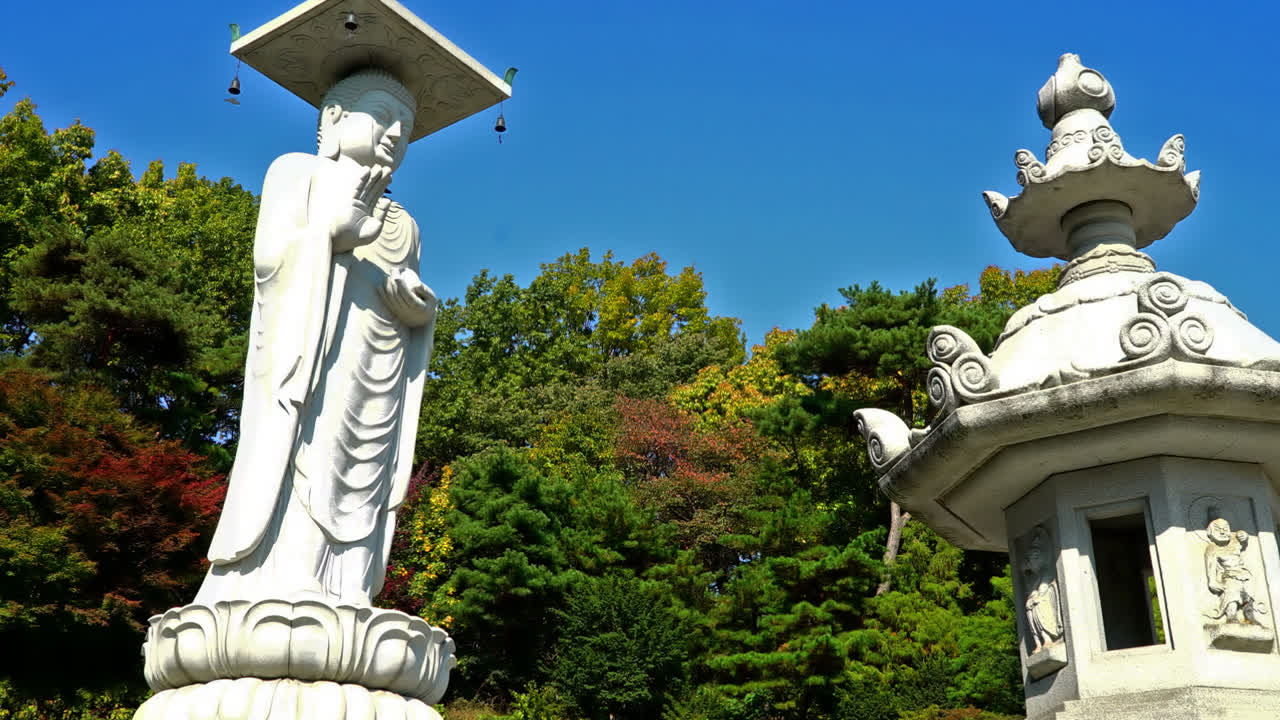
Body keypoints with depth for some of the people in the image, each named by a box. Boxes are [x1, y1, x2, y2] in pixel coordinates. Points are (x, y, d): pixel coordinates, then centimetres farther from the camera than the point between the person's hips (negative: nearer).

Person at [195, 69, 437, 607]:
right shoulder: (300, 172, 15)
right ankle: (280, 593, -23)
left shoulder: (401, 223, 31)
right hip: (312, 352, -5)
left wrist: (420, 304, -3)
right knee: (301, 476, -19)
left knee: (357, 494, -6)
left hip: (377, 384, 5)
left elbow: (415, 307, 20)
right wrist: (329, 230, -16)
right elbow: (268, 256, -1)